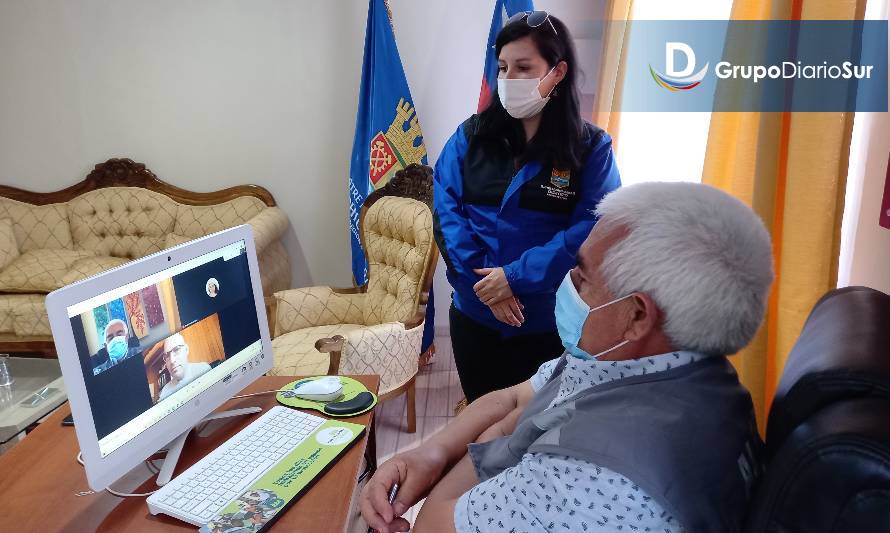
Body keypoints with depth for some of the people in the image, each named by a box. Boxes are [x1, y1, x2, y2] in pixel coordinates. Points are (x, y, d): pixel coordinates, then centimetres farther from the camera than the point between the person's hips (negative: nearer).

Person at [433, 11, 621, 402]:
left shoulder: (591, 148, -6)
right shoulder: (471, 136, 0)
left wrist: (517, 277, -21)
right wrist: (484, 283, -17)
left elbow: (593, 229, -14)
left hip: (549, 322, -2)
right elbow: (446, 210, -5)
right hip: (474, 314, 2)